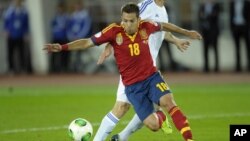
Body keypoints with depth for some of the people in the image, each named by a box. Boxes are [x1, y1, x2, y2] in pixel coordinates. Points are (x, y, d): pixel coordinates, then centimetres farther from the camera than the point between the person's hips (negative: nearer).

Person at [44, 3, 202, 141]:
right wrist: (62, 47, -22)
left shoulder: (146, 27, -8)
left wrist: (186, 32, 28)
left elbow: (164, 26, 14)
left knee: (168, 101, -29)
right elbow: (87, 42, -12)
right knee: (153, 125, -11)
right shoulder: (114, 31, -15)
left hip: (152, 77, 1)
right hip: (133, 86, -1)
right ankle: (160, 117, 29)